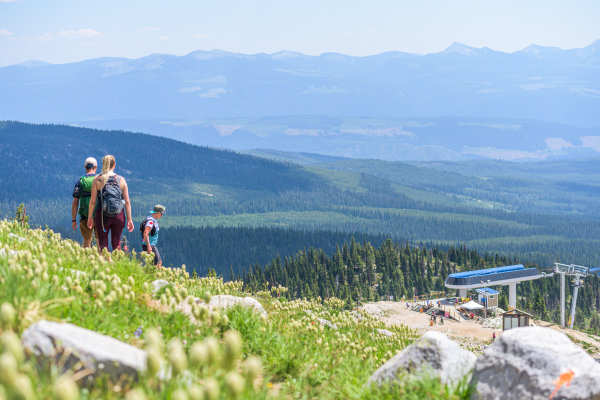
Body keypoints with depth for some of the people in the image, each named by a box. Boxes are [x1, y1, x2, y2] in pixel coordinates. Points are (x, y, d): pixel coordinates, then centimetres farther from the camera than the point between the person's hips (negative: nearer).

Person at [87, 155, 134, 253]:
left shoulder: (97, 179, -2)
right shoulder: (121, 180, 2)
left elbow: (93, 201, -3)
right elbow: (127, 202, 0)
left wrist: (90, 217, 6)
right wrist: (129, 219, 5)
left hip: (102, 215, -1)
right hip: (119, 215, 1)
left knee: (102, 244, 4)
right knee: (116, 243, 15)